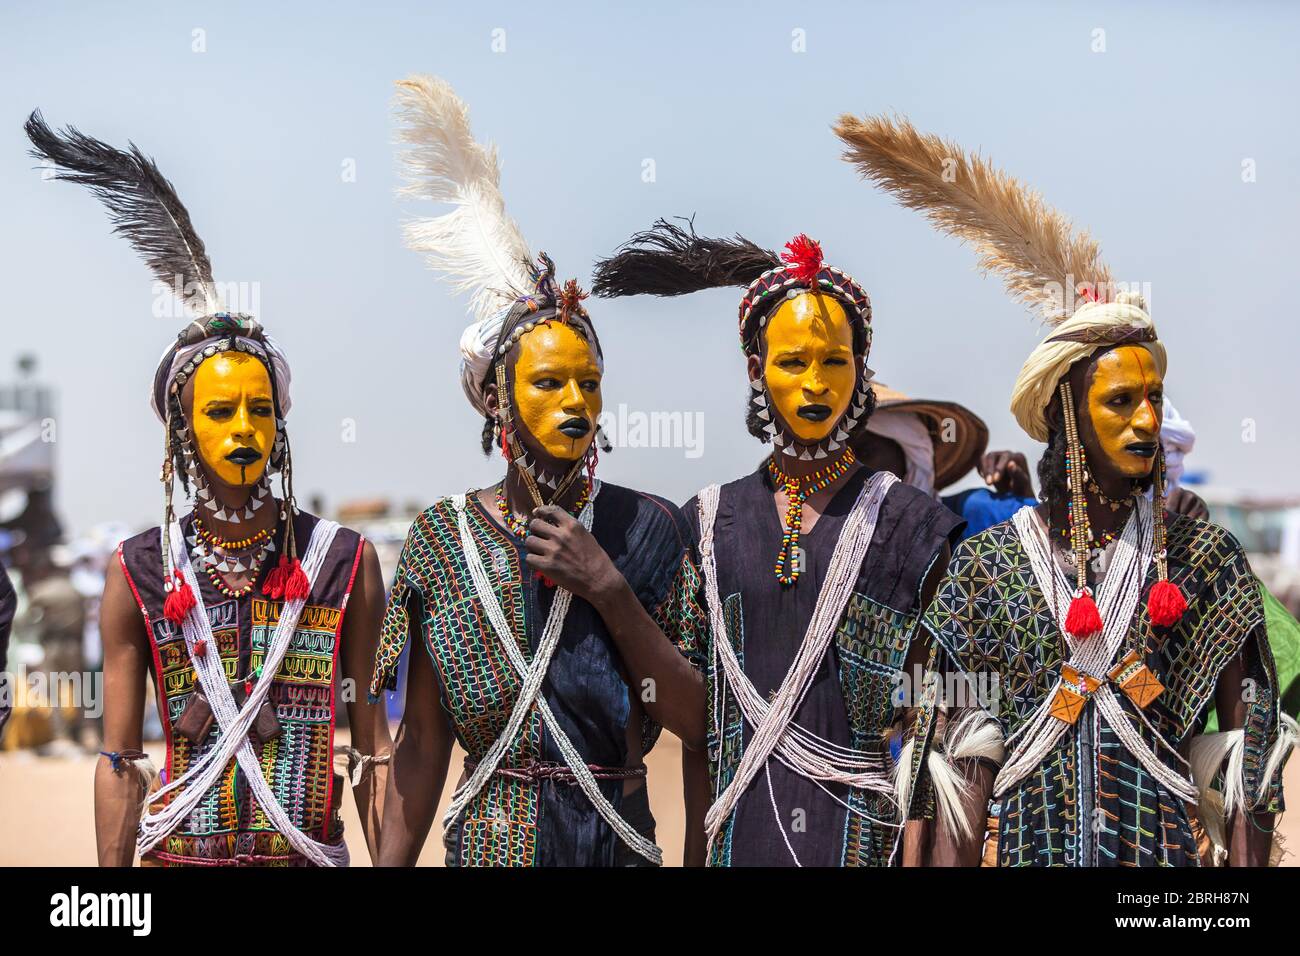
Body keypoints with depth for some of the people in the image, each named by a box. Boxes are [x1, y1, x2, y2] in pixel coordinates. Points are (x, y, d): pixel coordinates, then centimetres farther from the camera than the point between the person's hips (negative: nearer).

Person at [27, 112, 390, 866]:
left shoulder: (345, 562, -1)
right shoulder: (139, 573, 0)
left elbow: (374, 750, 2)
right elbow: (119, 763, 3)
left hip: (312, 851, 0)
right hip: (177, 853, 0)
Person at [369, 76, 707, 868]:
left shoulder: (648, 528, -4)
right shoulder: (443, 537, -2)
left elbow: (698, 722, -8)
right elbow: (423, 744, 0)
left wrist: (608, 589, -17)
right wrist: (390, 864, -4)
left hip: (620, 840, 0)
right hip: (488, 841, 0)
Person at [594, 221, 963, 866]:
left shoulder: (907, 522, -1)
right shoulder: (712, 521, 6)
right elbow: (698, 716, 8)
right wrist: (700, 846, 3)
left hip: (865, 834, -2)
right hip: (743, 830, 2)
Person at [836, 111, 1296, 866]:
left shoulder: (1205, 557, 1)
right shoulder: (987, 563, 1)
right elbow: (960, 757, -1)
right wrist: (951, 857, -7)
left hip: (1167, 844, 0)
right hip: (1027, 841, 0)